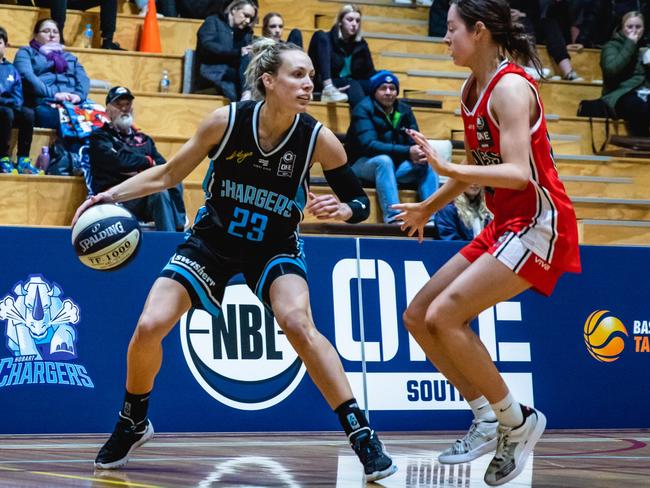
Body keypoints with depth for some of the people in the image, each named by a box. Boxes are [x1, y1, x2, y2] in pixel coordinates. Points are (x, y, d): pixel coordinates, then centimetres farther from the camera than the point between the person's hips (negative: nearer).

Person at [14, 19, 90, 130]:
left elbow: (83, 79, 18)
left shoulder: (70, 57, 34)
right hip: (44, 103, -3)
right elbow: (27, 76, 0)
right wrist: (53, 94, -14)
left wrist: (79, 95, -7)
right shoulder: (26, 52, 20)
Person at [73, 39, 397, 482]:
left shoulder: (319, 139, -20)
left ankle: (361, 434, -19)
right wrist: (111, 196, -17)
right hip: (212, 240, 1)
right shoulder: (226, 121, -20)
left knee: (298, 323, -29)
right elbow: (168, 175, -6)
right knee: (149, 326, -11)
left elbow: (360, 202, -8)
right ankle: (133, 424, 19)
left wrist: (342, 209, -31)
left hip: (275, 246, -1)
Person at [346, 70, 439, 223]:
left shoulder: (404, 110, 5)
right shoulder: (363, 109, -12)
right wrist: (407, 152, -34)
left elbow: (414, 141, 1)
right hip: (364, 165, -5)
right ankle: (392, 218, -45)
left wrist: (419, 154, -27)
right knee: (384, 160, -36)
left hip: (395, 166, 6)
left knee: (427, 165, -17)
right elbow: (369, 145, -26)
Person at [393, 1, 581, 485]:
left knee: (444, 315, -19)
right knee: (418, 316, 7)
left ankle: (517, 422, -4)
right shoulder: (472, 89, 9)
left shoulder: (510, 86, -17)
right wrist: (429, 208, 27)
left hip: (538, 224, -10)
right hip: (505, 224, 10)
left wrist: (447, 168, -34)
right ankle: (488, 419, 11)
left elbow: (517, 172, -27)